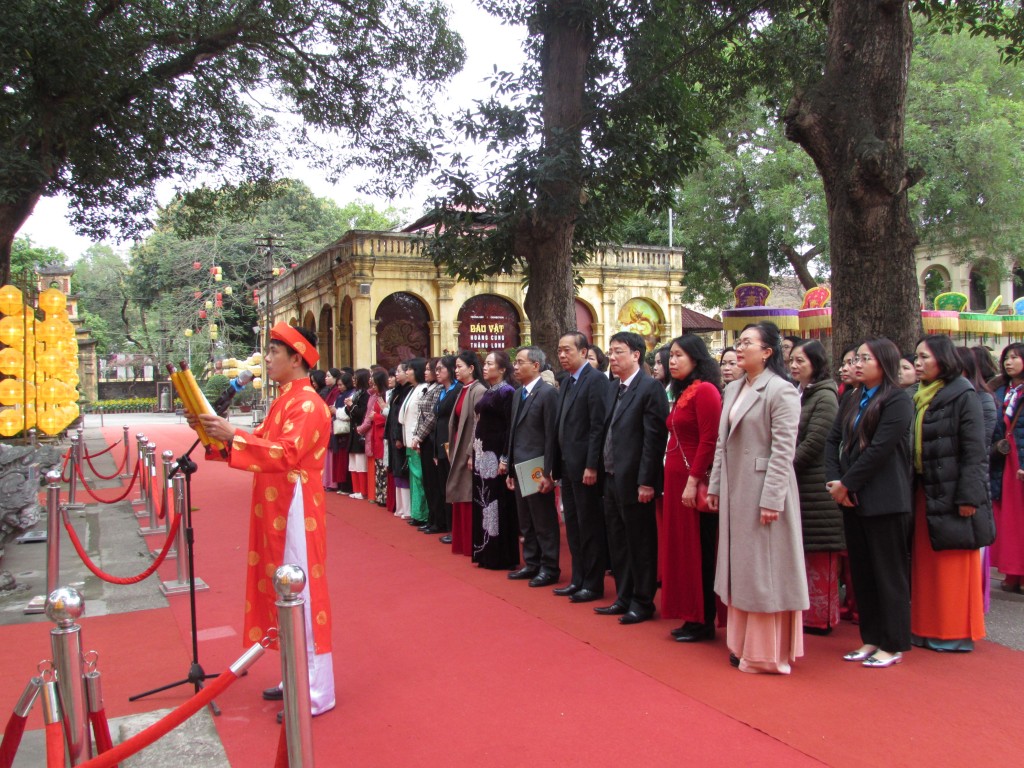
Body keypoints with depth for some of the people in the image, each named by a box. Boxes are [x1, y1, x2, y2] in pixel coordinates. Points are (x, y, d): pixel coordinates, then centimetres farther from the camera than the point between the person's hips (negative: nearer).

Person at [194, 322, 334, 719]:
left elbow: (285, 453, -25)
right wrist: (216, 432, 6)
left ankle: (317, 694, 4)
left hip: (296, 509, -10)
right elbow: (263, 447, 16)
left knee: (302, 595, -5)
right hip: (276, 508, 10)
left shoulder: (307, 404, -14)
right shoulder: (285, 400, 16)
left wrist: (232, 434, -25)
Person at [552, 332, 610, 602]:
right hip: (567, 466, 9)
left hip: (585, 468, -8)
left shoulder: (596, 380, -12)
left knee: (590, 527, 2)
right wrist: (556, 464, 12)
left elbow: (598, 426, -17)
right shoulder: (567, 382, 14)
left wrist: (591, 466, -20)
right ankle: (578, 579, 24)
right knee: (573, 526, 14)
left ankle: (593, 584, 12)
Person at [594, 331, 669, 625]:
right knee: (618, 543, 16)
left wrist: (646, 482, -19)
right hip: (612, 479, 8)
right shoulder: (612, 389, 13)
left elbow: (654, 438, -17)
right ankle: (624, 598, 28)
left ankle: (643, 602, 17)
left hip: (634, 481, -8)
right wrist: (605, 470, 8)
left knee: (641, 544, 5)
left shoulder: (650, 388, -12)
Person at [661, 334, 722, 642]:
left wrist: (693, 481, -20)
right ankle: (691, 616, 22)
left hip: (694, 482, -9)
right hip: (676, 479, 9)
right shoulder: (681, 393, 15)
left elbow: (709, 441, -18)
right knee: (681, 548, 12)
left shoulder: (705, 390, -12)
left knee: (698, 551, 1)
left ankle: (703, 622, 12)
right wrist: (675, 482, 8)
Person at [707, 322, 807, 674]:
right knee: (740, 568, 14)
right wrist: (715, 486, 12)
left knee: (765, 570, 1)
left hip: (763, 491, -8)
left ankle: (768, 653, 13)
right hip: (734, 491, 8)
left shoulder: (781, 391, -12)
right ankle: (743, 644, 26)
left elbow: (783, 450, -17)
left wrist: (771, 499, -20)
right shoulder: (732, 390, 12)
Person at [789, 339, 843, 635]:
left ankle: (818, 617, 11)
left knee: (817, 554, 1)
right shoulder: (797, 394, 14)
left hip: (815, 486, -8)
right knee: (801, 553, 11)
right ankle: (804, 611, 19)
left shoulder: (824, 397, -10)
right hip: (795, 483, 8)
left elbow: (812, 444, -16)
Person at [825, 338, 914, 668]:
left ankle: (893, 645, 11)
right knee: (861, 572, 12)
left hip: (884, 501, -7)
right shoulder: (853, 400, 13)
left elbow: (879, 449, -17)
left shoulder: (898, 400, -10)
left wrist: (846, 483, -13)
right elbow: (833, 440, 9)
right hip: (852, 499, 8)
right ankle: (871, 638, 22)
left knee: (889, 573, 1)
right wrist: (835, 480, -5)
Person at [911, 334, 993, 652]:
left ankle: (956, 632, 13)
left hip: (950, 492, -7)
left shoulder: (962, 395, -10)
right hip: (925, 492, 7)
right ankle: (927, 628, 21)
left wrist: (968, 496, -18)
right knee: (925, 563, 11)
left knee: (952, 566, 2)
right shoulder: (920, 398, 12)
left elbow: (975, 450, -14)